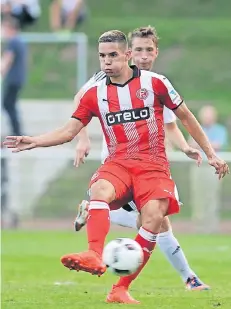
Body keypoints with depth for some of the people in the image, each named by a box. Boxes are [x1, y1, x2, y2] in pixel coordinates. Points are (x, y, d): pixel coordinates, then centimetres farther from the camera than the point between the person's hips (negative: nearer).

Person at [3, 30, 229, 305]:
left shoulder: (154, 83, 2)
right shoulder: (95, 94, 8)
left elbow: (185, 117, 12)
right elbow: (68, 131, 8)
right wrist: (34, 141, -8)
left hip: (153, 165, -1)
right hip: (117, 163, 2)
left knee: (153, 218, -27)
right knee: (100, 189, -34)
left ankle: (121, 289, -19)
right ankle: (94, 256, -56)